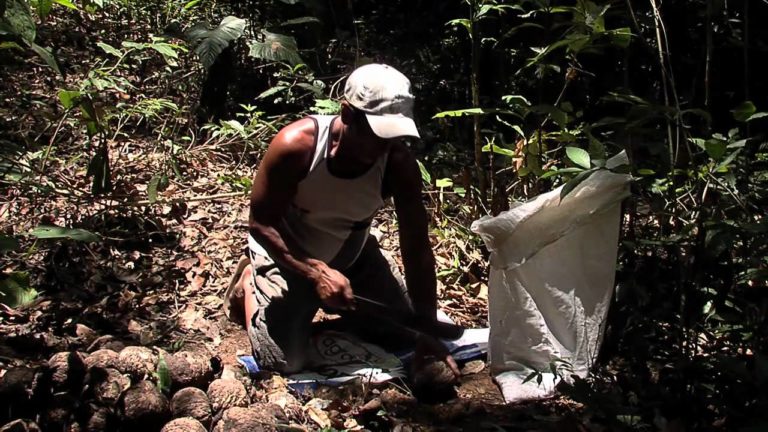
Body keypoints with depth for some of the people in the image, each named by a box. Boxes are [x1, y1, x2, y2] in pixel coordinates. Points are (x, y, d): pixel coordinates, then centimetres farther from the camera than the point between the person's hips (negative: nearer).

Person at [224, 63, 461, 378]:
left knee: (407, 328, 7)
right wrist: (316, 272, -36)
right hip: (286, 253, -3)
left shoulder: (398, 163, -27)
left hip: (352, 255, 4)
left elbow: (416, 249, -22)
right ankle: (250, 283, 16)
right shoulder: (296, 145, -34)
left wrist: (427, 330, -25)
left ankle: (327, 302, 28)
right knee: (283, 362, -11)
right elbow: (260, 223, -24)